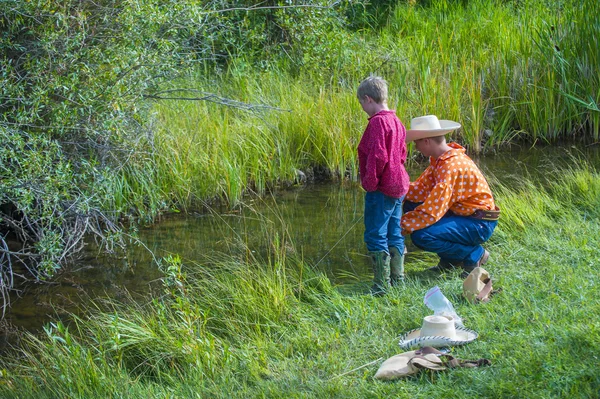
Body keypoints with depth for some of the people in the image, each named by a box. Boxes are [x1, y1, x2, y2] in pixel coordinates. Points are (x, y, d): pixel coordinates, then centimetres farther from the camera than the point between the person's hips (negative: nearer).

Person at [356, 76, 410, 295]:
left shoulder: (377, 122, -16)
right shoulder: (395, 121, 13)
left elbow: (378, 156, -22)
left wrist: (369, 181, -13)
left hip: (381, 189, -9)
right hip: (398, 185, 9)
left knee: (375, 236, -4)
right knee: (394, 234, 16)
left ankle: (381, 285, -4)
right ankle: (397, 279, 23)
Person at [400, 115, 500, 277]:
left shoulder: (451, 166, -26)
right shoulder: (439, 160, 5)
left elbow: (431, 212, -29)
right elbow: (420, 190, 1)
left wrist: (401, 226, -22)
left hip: (479, 223, -10)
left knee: (421, 236, -25)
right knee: (411, 206, 6)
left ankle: (474, 254, -3)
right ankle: (451, 259, 11)